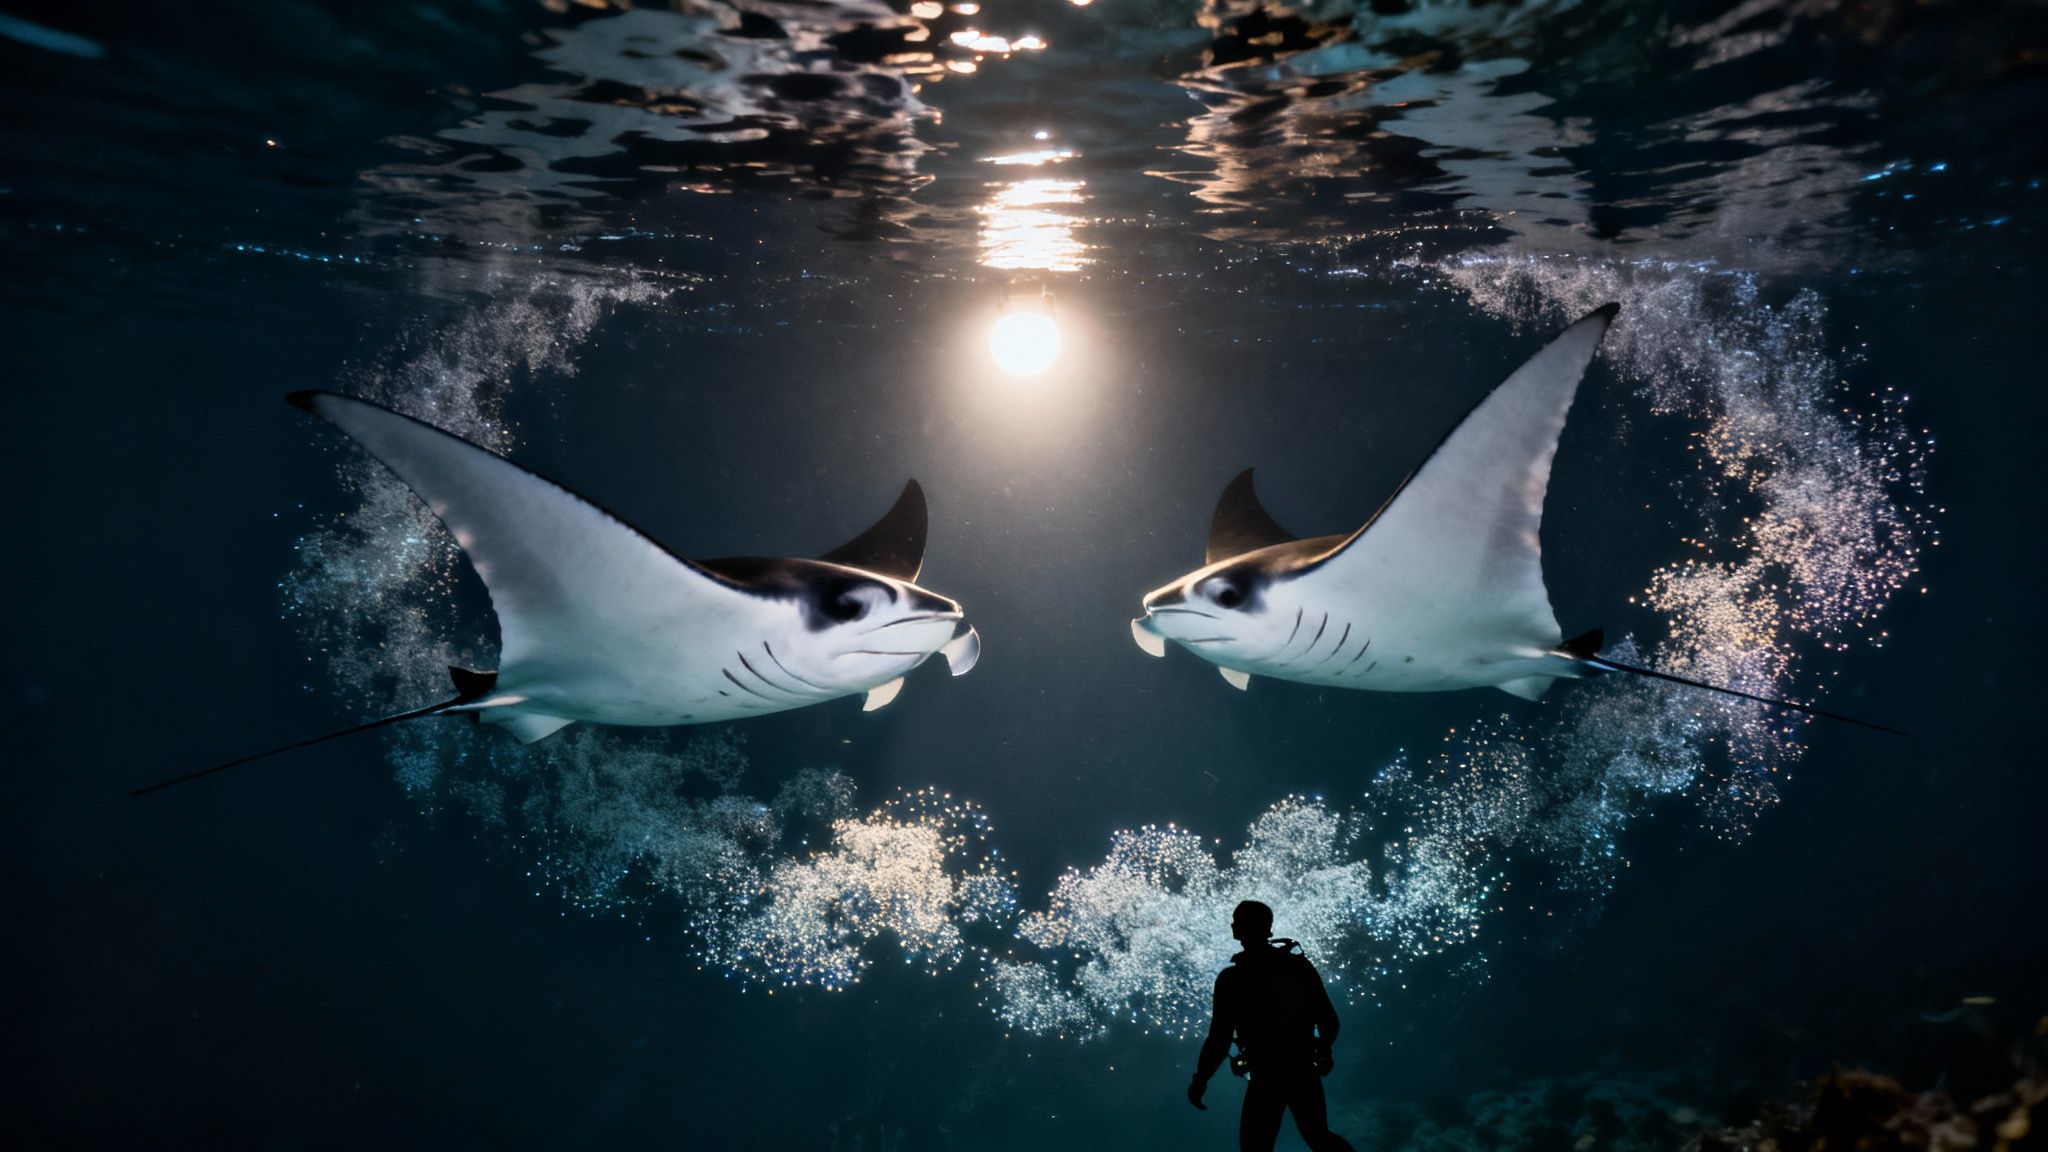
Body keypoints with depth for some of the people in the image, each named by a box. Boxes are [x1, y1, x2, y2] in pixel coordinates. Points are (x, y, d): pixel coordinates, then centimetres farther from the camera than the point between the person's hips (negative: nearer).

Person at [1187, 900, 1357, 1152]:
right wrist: (1318, 1053, 22)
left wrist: (1199, 1080, 0)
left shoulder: (1232, 979, -14)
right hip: (1306, 1072, 4)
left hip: (1266, 1078, -4)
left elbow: (1219, 1040, -14)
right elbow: (1330, 1022, 2)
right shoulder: (1301, 966, -2)